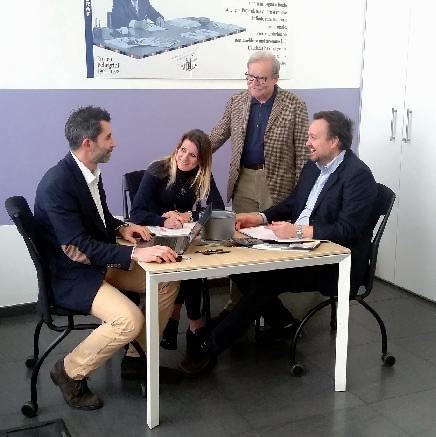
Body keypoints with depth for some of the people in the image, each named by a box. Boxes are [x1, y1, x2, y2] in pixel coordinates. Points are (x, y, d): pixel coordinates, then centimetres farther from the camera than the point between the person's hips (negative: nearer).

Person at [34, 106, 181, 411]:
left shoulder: (91, 172, 2)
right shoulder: (57, 184, -26)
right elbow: (76, 248, -29)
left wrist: (120, 227, -1)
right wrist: (135, 254, -34)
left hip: (102, 262, 9)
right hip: (71, 277, -9)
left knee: (168, 280, 3)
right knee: (129, 319, -27)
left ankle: (137, 358, 15)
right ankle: (70, 372, -1)